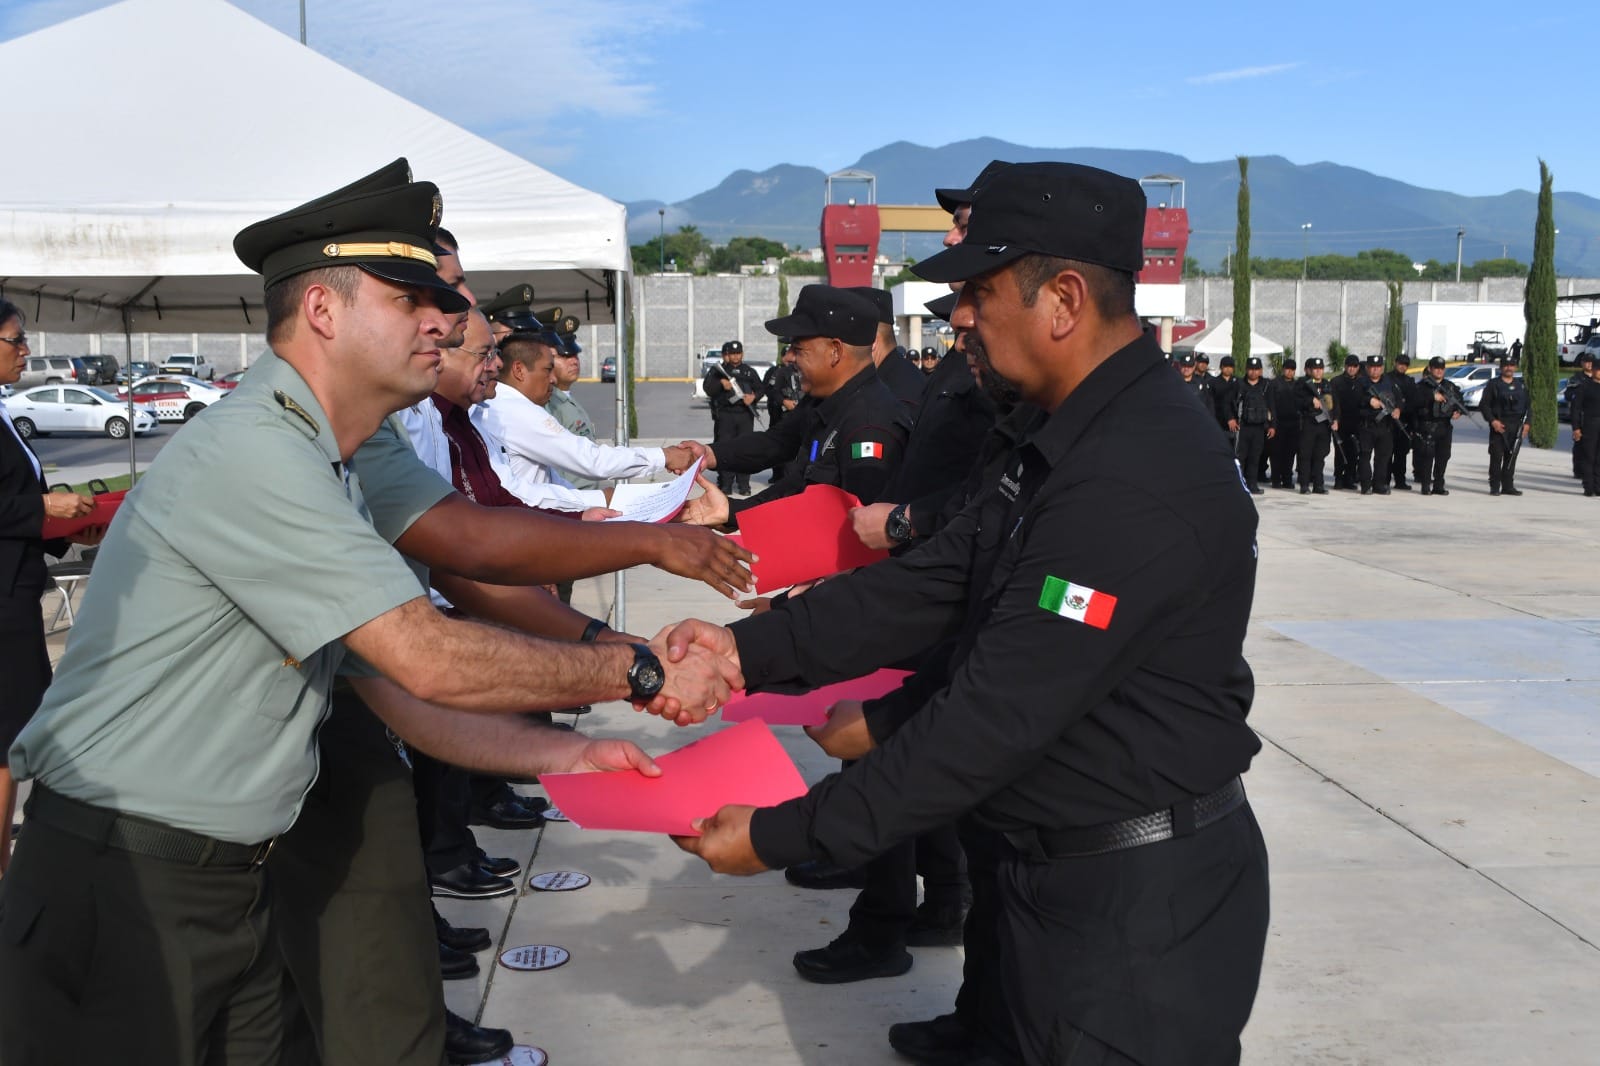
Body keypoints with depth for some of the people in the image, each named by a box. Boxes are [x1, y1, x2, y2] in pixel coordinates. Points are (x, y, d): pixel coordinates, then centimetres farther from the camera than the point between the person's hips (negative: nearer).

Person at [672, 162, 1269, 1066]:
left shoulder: (1136, 483, -28)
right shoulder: (1072, 438, 6)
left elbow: (996, 717, -28)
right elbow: (933, 584, 1)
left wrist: (780, 837, -22)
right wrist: (748, 648, -11)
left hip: (1144, 900, -9)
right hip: (1059, 868, 9)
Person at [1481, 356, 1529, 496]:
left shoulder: (1521, 385, 15)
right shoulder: (1493, 385, 3)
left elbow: (1527, 405, 16)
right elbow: (1484, 404, -2)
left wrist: (1526, 423, 5)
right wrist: (1492, 421, -13)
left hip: (1517, 426, 4)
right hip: (1499, 425, -4)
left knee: (1511, 457, 5)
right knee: (1496, 456, -6)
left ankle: (1508, 486, 11)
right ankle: (1494, 487, -2)